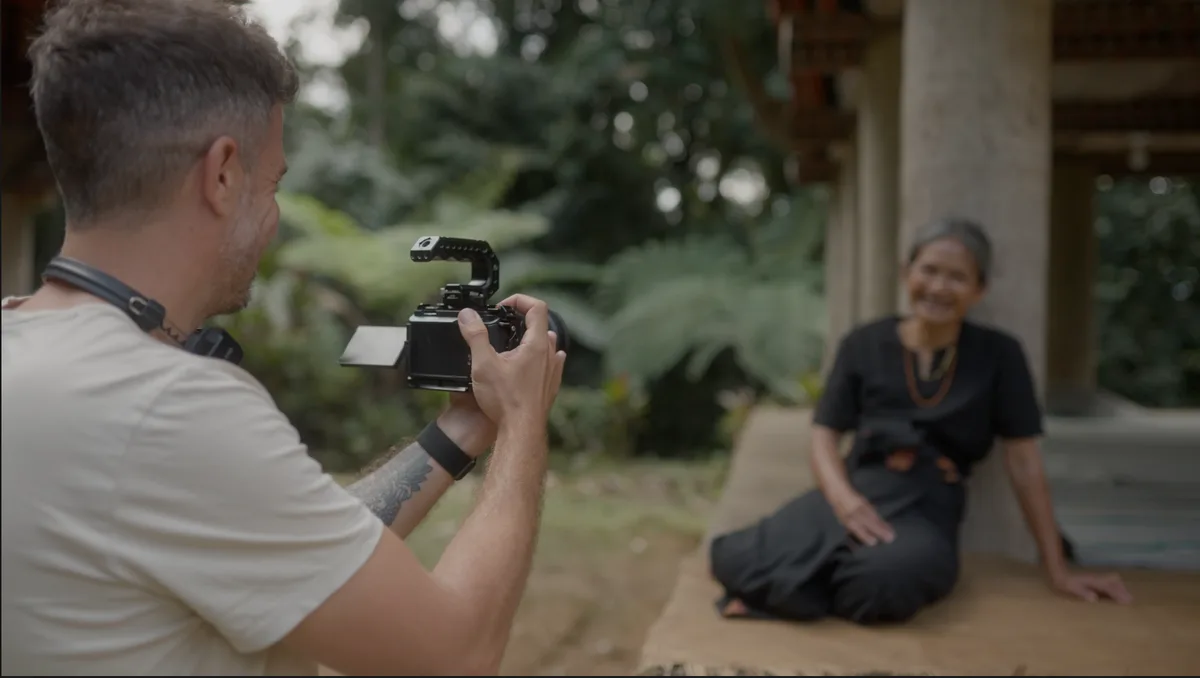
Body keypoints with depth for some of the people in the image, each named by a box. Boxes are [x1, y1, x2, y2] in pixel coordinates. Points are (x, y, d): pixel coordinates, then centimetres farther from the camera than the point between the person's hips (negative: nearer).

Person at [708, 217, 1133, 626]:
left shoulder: (999, 355, 5)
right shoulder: (864, 346, 8)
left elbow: (1024, 462, 7)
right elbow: (824, 437, 6)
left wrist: (1057, 570, 8)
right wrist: (845, 498, -16)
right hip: (859, 493, 1)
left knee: (889, 576, -41)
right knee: (736, 561, -29)